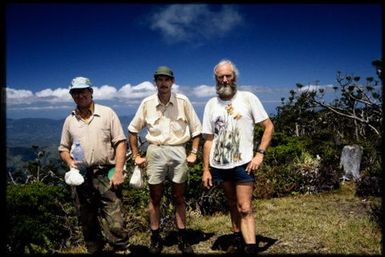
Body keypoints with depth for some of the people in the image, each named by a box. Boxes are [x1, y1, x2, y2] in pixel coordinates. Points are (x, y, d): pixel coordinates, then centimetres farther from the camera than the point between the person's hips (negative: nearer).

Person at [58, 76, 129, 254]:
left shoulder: (107, 113, 0)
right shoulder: (70, 120, 11)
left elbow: (120, 143, -4)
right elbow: (63, 148, 17)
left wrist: (118, 172, -12)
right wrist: (70, 163, -4)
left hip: (106, 175, -4)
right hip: (81, 177, 4)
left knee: (114, 222, -6)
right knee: (87, 222, 14)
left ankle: (122, 249, 11)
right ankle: (94, 250, 32)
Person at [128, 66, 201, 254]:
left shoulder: (182, 101, -3)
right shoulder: (147, 103, -1)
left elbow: (196, 128, 4)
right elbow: (132, 130, 8)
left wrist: (193, 153, -2)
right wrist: (136, 156, 4)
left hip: (178, 152, 0)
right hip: (155, 152, 1)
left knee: (179, 198, 9)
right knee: (155, 198, 8)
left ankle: (182, 239, 21)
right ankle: (155, 239, 22)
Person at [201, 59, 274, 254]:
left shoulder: (248, 98, -4)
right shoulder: (211, 104, 5)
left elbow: (268, 126, -2)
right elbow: (208, 140, 6)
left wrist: (259, 153, -13)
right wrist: (206, 170, 3)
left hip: (243, 163, -4)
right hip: (219, 165, 4)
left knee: (245, 209, -7)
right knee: (232, 205, 17)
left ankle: (251, 248, -1)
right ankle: (238, 239, 31)